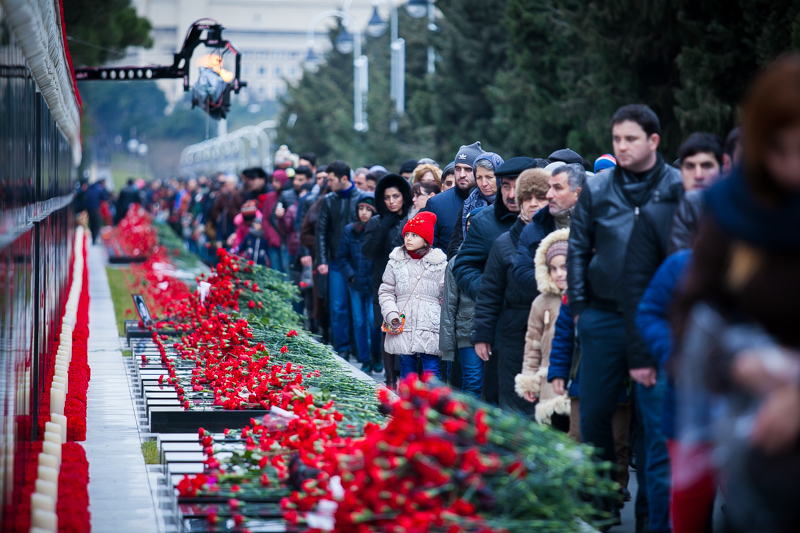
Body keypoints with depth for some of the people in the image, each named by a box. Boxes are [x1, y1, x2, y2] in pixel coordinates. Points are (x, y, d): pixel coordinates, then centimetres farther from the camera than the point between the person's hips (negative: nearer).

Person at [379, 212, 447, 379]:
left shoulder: (439, 263, 5)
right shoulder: (396, 262, 11)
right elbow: (386, 292, 12)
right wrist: (391, 315, -2)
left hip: (431, 330, -2)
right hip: (403, 328, 2)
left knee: (431, 372, -8)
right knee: (407, 372, 7)